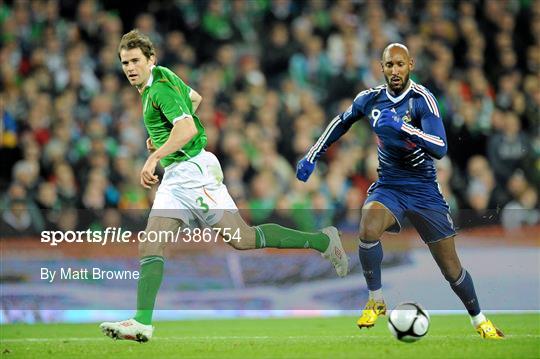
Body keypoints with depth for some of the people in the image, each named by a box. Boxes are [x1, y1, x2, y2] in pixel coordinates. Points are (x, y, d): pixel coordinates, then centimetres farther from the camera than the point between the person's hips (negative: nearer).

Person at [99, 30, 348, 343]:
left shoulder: (160, 87, -15)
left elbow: (188, 128, -29)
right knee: (150, 246, -3)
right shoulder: (164, 78, 14)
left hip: (193, 168, -10)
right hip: (174, 176, 10)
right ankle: (142, 323, -10)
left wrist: (155, 157, -35)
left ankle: (323, 241, 5)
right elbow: (196, 98, 33)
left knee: (242, 238, -8)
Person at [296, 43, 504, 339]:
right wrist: (313, 155, 16)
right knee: (368, 229, -32)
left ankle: (479, 320, 29)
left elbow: (440, 148, -28)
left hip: (424, 190, -2)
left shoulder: (422, 99, -16)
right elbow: (341, 123, 18)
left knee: (452, 270, 2)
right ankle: (376, 302, -10)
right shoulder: (370, 99, -3)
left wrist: (399, 126, -37)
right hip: (388, 187, 2)